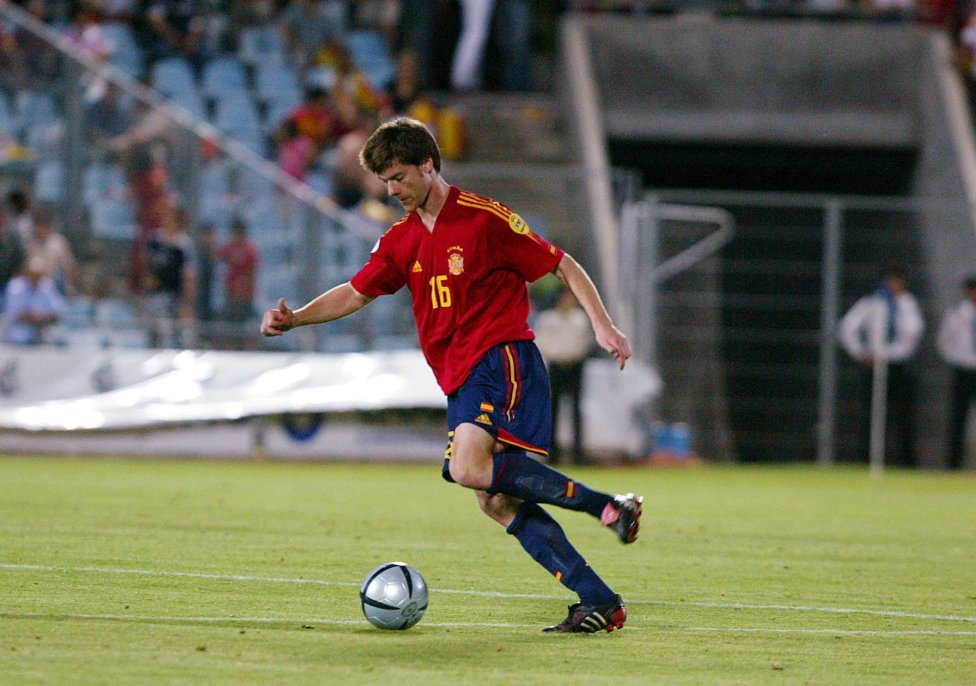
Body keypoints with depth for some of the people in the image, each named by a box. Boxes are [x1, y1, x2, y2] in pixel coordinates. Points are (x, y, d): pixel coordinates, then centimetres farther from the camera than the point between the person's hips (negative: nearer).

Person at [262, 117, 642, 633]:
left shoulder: (484, 218, -6)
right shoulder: (401, 241, 14)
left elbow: (563, 266, -2)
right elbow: (356, 293, 20)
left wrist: (602, 325, -11)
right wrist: (295, 318, 4)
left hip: (502, 360, -7)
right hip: (459, 377, 7)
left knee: (471, 467, -30)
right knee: (495, 501, -4)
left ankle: (608, 506, -23)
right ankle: (598, 601, -5)